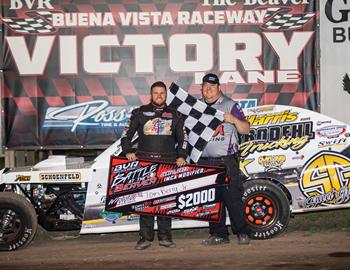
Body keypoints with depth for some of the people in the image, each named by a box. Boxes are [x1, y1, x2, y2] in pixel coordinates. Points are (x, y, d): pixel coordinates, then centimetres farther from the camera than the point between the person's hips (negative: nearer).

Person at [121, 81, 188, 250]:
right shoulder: (140, 113, 12)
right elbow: (126, 134, 10)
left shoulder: (174, 115, 15)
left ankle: (165, 236, 8)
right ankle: (146, 237, 0)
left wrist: (181, 156, 1)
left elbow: (183, 138, 16)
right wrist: (128, 151, -6)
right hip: (144, 162, -1)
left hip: (168, 163, 1)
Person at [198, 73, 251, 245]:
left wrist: (234, 120, -17)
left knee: (232, 197, -7)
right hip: (205, 161, 5)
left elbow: (245, 130, -1)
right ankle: (219, 235, 13)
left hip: (227, 160, -4)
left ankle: (243, 233, 2)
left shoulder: (230, 105, 2)